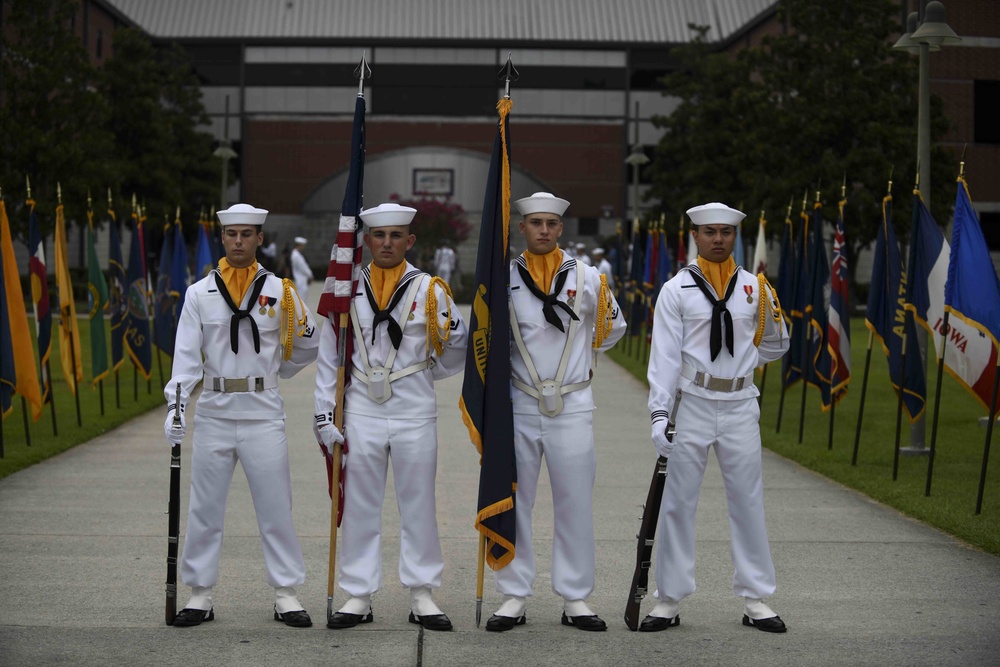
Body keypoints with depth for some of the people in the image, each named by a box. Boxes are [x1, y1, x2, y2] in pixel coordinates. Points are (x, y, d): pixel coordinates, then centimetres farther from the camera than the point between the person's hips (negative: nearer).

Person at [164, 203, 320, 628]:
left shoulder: (279, 291, 2)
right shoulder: (199, 293, 3)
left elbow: (308, 345, 15)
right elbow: (186, 355, -3)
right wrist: (175, 405, -13)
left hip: (263, 413, -1)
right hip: (213, 413, 1)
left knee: (275, 508, 2)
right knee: (204, 510, 6)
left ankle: (286, 593, 11)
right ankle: (200, 593, 16)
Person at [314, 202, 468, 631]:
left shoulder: (430, 290, 2)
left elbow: (453, 354, 6)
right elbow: (329, 358, 8)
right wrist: (324, 414, 4)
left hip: (415, 413, -1)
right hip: (361, 413, 1)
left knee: (418, 506, 4)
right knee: (359, 506, 6)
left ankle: (422, 595, 14)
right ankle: (358, 596, 15)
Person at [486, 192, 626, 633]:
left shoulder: (588, 279, 3)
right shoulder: (504, 280, 2)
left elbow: (612, 327, 19)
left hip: (573, 408, 0)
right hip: (519, 407, 0)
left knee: (575, 504, 3)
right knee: (514, 503, 4)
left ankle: (575, 597, 11)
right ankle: (514, 596, 12)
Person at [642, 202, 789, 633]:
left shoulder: (754, 287, 7)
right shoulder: (677, 289, 0)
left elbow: (775, 346, 19)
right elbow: (664, 355, -6)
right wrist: (659, 412, -13)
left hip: (740, 407, 2)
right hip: (692, 405, -2)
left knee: (748, 501, 5)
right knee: (677, 503, 2)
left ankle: (755, 598, 14)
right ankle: (669, 599, 10)